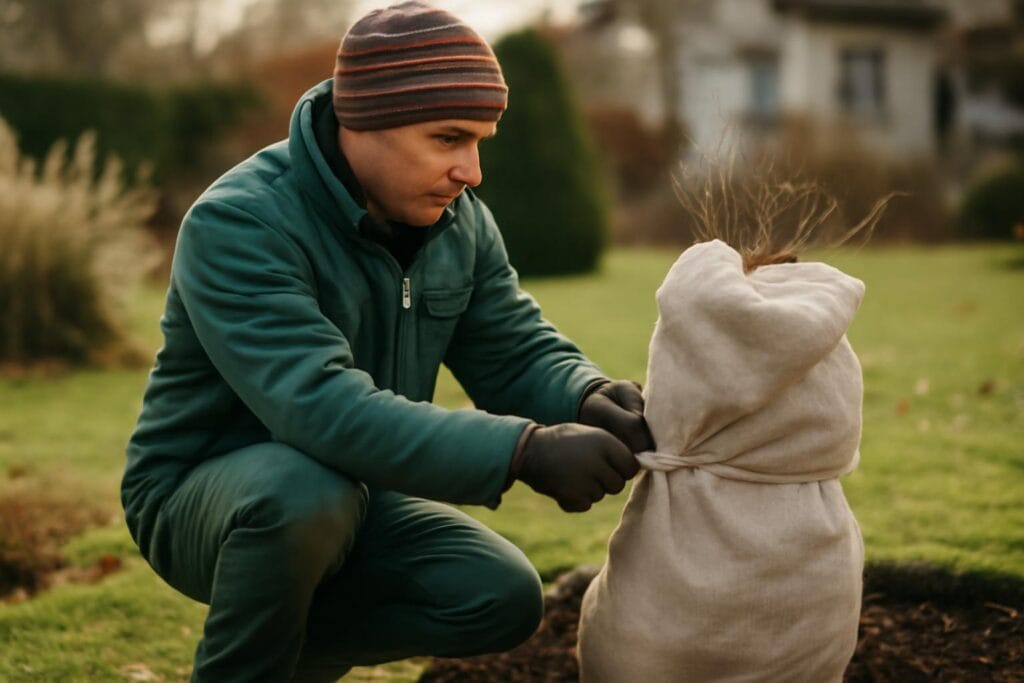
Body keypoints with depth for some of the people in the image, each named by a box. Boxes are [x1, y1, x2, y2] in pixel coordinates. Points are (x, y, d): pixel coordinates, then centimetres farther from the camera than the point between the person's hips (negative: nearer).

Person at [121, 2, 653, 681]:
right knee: (309, 489, -37)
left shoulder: (459, 223, -4)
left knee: (503, 598, -12)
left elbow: (521, 354, -2)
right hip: (200, 496, -6)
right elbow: (323, 407, -39)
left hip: (351, 497, 6)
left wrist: (589, 400, -27)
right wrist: (524, 451, -46)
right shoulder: (237, 225, -27)